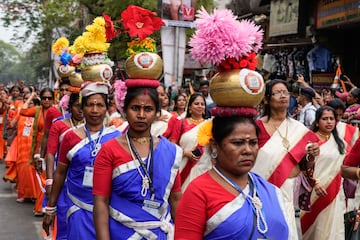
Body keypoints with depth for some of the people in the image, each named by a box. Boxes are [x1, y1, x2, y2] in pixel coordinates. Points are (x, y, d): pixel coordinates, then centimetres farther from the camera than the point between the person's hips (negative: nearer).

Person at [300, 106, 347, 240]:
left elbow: (344, 167, 16)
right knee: (315, 225, 3)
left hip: (335, 193, 5)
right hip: (315, 190, -4)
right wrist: (314, 183, -22)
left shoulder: (339, 142, 12)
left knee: (332, 226, 5)